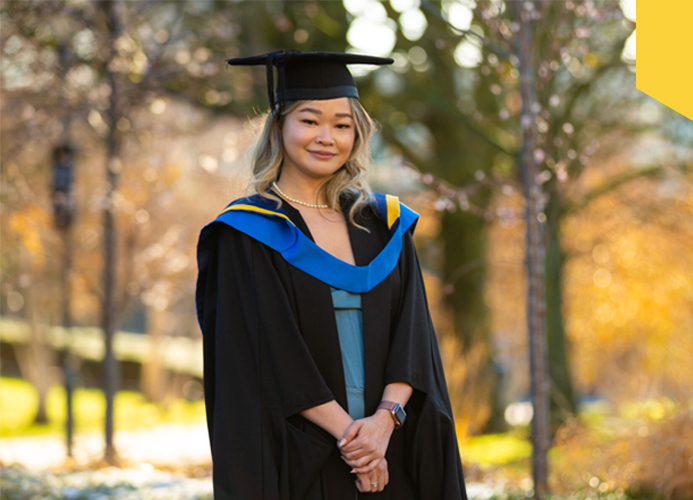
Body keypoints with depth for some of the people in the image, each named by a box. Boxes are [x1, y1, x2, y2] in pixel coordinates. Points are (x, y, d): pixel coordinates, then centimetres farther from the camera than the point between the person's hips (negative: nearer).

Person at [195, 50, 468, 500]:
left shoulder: (383, 225, 10)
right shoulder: (248, 232, -2)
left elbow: (413, 336, 2)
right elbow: (269, 350, -11)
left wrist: (385, 419, -13)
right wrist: (346, 432, -17)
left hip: (388, 454, 3)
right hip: (296, 460, -3)